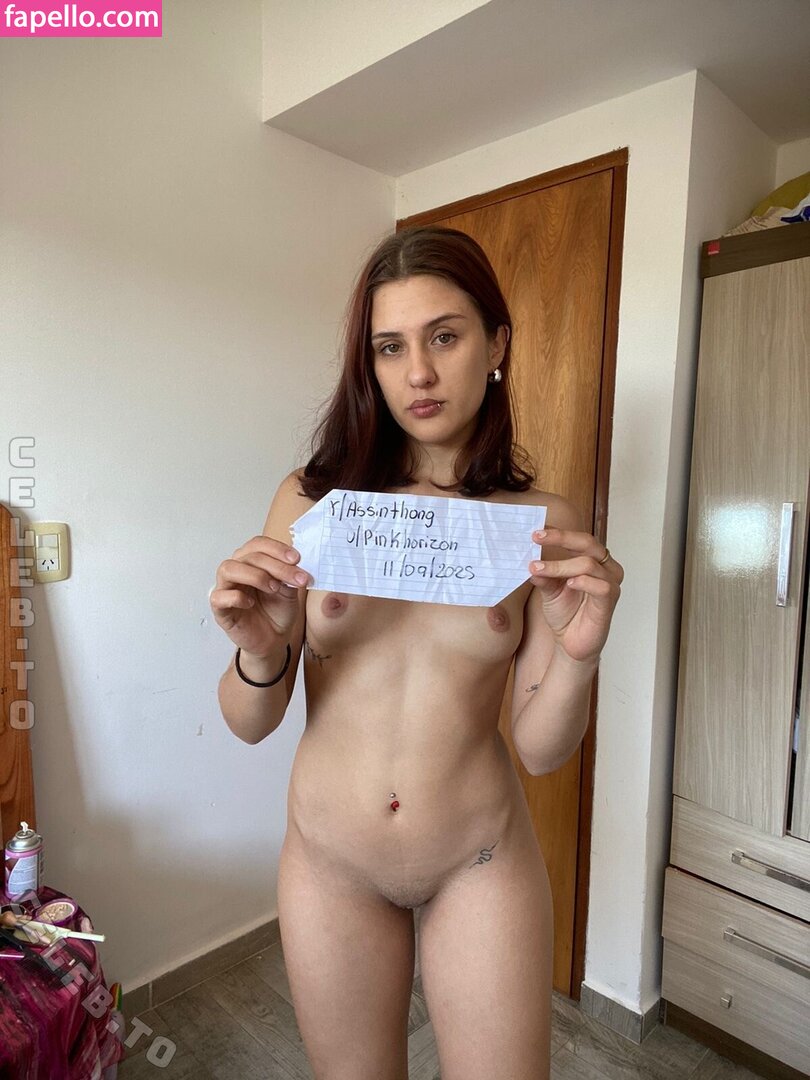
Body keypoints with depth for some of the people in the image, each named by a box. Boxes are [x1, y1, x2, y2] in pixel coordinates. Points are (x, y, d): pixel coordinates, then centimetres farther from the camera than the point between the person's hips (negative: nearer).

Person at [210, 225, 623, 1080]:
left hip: (482, 858, 0)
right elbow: (249, 724, -8)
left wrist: (579, 655, -27)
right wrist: (260, 651, -29)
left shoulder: (543, 523, -10)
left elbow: (540, 749, -9)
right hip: (330, 856, 1)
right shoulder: (312, 499, -10)